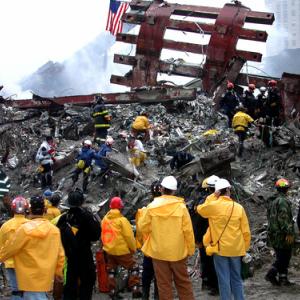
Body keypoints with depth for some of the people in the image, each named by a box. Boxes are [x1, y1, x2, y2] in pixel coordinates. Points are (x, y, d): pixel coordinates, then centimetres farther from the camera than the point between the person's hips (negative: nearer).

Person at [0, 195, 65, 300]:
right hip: (45, 276, 7)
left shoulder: (25, 229, -16)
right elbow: (60, 254, 8)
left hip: (31, 278, -7)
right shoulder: (54, 229, 2)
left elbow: (9, 248, -6)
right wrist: (58, 272, 22)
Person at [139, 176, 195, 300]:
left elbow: (143, 227, -1)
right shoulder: (181, 206, -9)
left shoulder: (152, 206, -7)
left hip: (158, 250, 0)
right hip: (178, 251, 0)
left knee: (164, 284, 6)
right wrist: (190, 249, 3)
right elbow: (188, 230, -8)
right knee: (183, 282, 12)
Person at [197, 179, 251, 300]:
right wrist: (244, 248, 11)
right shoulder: (239, 207, -4)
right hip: (236, 249, 2)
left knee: (224, 280, 3)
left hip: (220, 248, -2)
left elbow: (200, 209, 12)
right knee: (237, 279, 14)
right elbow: (246, 231, -1)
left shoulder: (213, 206, -11)